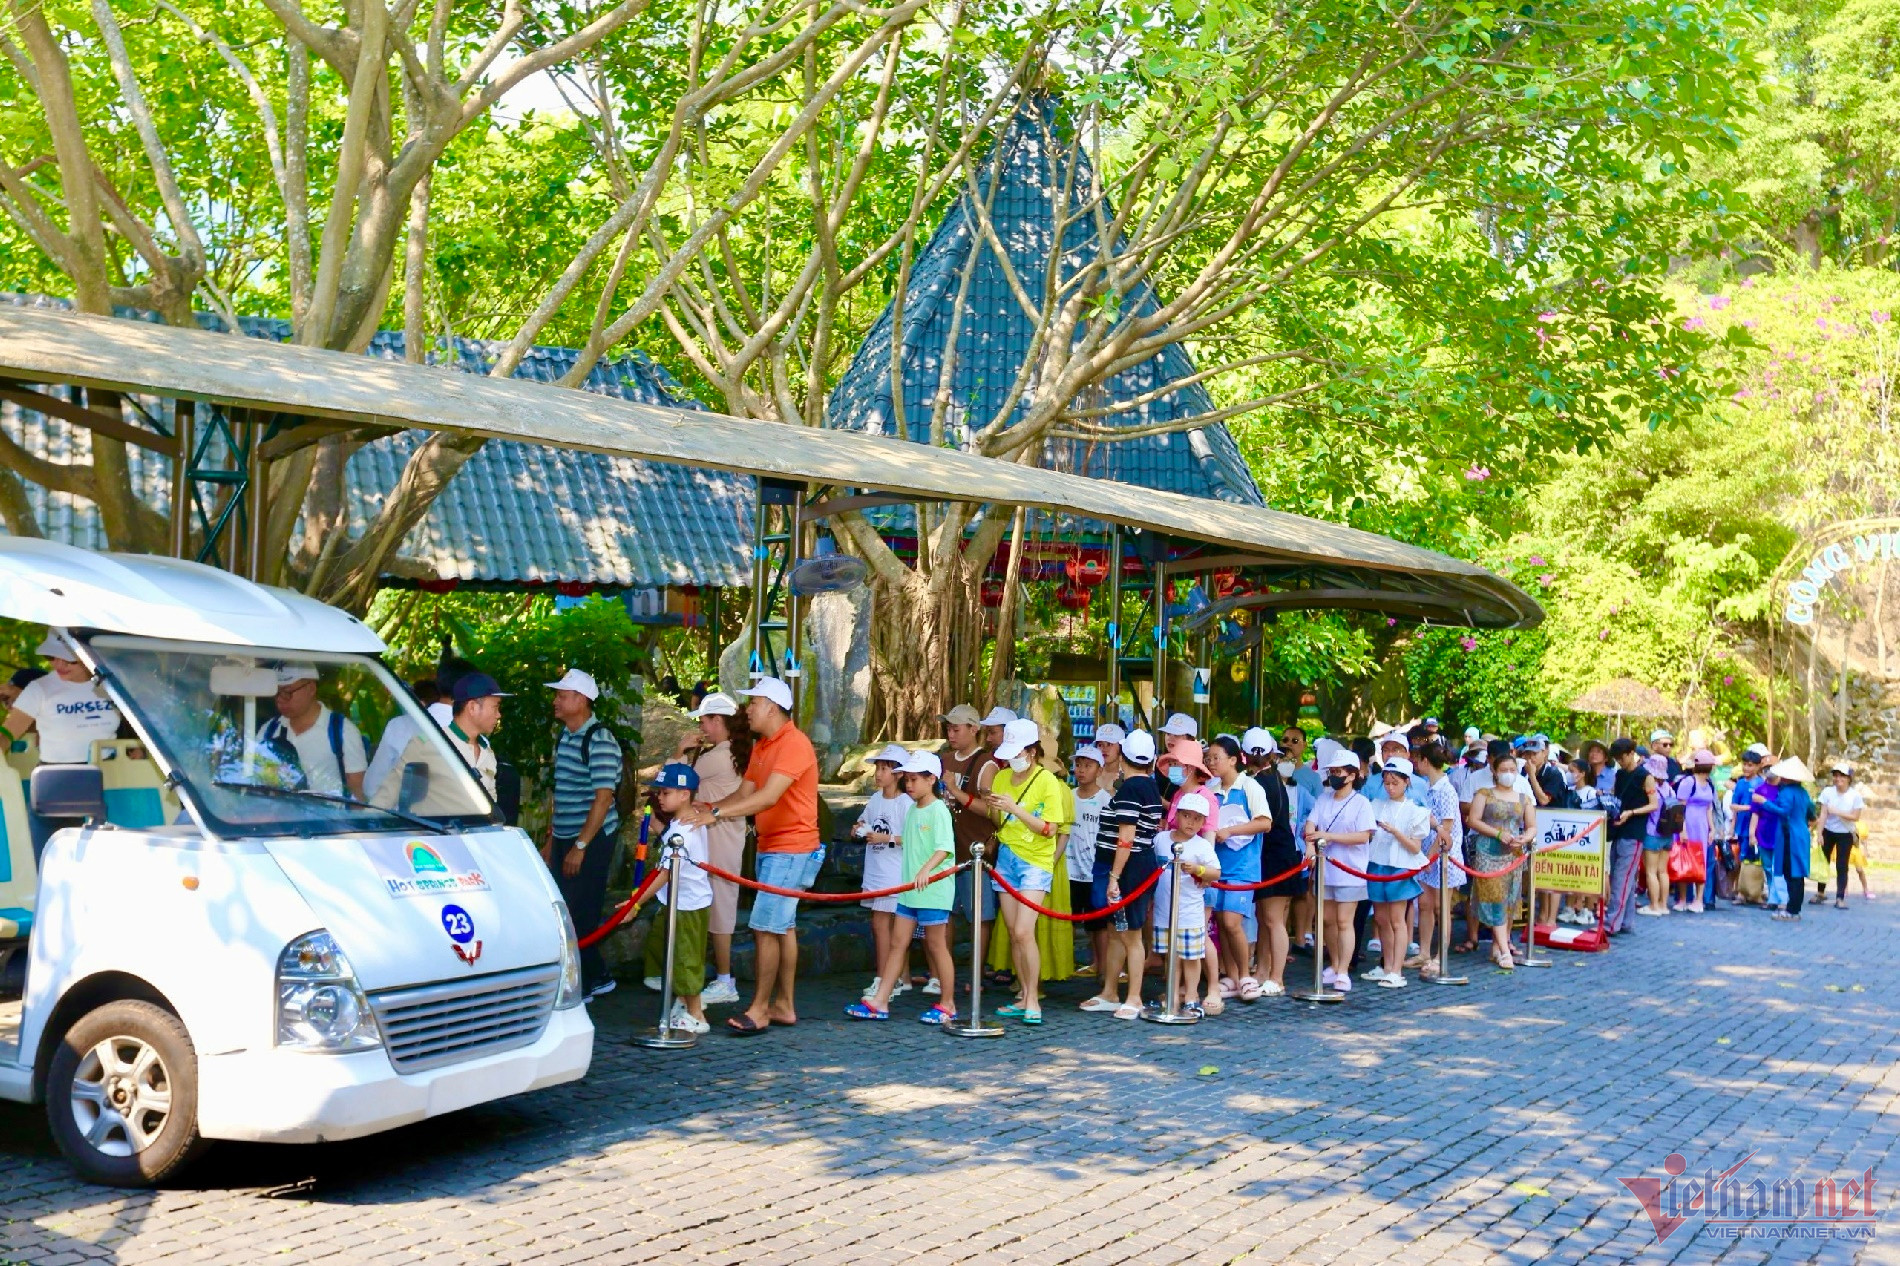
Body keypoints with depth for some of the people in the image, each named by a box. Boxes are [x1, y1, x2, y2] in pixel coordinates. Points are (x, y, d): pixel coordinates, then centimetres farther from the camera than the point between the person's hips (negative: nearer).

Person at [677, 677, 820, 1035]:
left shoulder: (794, 744, -18)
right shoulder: (761, 747, 15)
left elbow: (768, 797, -28)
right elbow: (744, 793, 10)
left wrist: (716, 813, -31)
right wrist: (708, 808, -7)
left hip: (791, 848, -10)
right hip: (771, 847, 10)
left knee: (766, 926, -10)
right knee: (783, 926, 13)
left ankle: (758, 1011, -4)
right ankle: (784, 1005, 20)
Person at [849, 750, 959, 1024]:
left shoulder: (938, 810, -12)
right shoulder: (912, 810, 13)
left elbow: (945, 847, -24)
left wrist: (925, 870, -38)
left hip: (934, 890, -8)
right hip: (910, 889, 8)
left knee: (936, 946, 1)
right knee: (897, 943, 6)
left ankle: (947, 1004, 12)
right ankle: (879, 1002, 6)